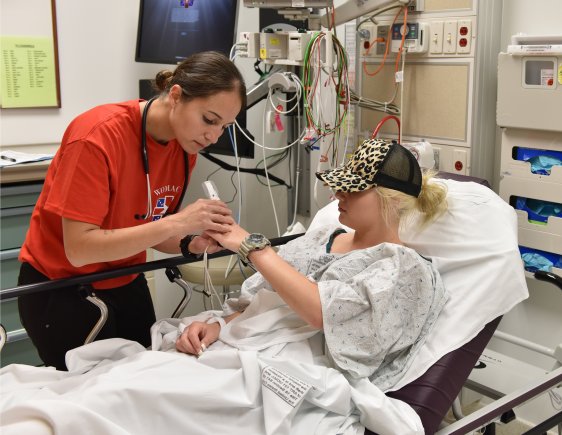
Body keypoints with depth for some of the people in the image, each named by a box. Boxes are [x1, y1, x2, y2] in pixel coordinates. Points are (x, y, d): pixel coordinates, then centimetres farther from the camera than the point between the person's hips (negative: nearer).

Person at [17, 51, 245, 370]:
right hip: (60, 289, -6)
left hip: (125, 284, 6)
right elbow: (79, 249, -30)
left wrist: (191, 244, -21)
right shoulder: (99, 136, -28)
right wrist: (177, 222, -37)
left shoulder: (186, 145, -7)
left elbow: (147, 229, 0)